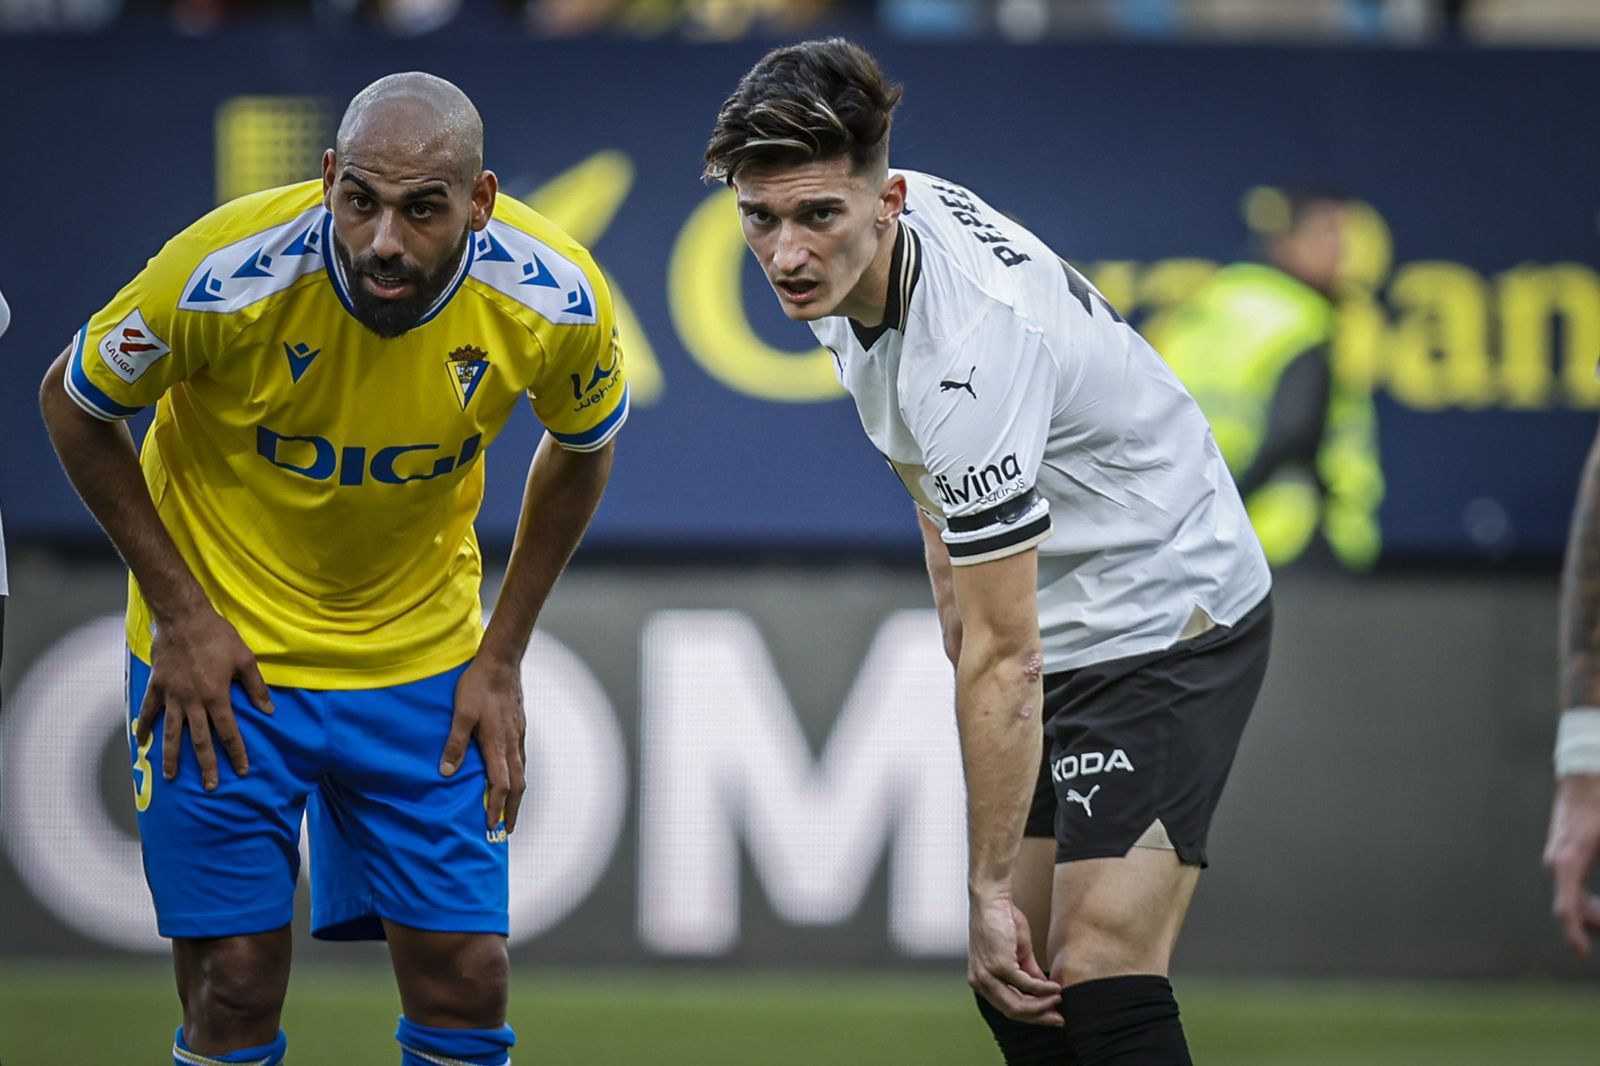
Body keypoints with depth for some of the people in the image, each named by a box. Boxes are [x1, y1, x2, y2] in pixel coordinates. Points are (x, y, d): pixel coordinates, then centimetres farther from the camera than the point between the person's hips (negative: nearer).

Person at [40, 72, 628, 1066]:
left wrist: (502, 658, 0)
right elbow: (74, 404, -8)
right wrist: (178, 610, -10)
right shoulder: (227, 271, -27)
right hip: (219, 652, -2)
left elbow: (582, 450, 4)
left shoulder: (557, 300, -20)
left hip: (424, 661, 2)